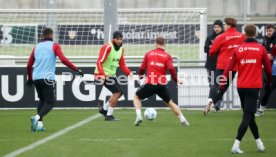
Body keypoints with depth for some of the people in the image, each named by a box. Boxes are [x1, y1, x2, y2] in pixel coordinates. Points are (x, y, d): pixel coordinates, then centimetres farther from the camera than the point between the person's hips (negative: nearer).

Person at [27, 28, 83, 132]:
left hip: (36, 78, 5)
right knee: (50, 103, -2)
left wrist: (30, 78, 32)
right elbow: (63, 60, -13)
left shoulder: (37, 47, 15)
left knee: (42, 100, 21)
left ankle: (39, 124, 9)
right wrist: (76, 70, -11)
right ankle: (37, 117, -27)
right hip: (47, 78, -5)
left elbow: (29, 65, 18)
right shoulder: (54, 46, 1)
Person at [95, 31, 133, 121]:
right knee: (117, 92, -14)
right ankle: (109, 116, -6)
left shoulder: (121, 49, 7)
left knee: (119, 93, 11)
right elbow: (99, 62, -21)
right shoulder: (107, 47, -18)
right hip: (104, 75, -9)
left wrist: (129, 73, -6)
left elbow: (122, 64, 11)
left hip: (111, 74, 9)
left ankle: (104, 109, 24)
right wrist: (102, 75, -33)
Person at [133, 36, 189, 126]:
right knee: (170, 102, 20)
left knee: (136, 97, 20)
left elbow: (142, 68, 6)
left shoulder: (149, 54, 7)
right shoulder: (167, 56, 4)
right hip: (162, 85, 1)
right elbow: (171, 69, -11)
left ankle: (138, 116, -1)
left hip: (150, 83, -1)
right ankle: (182, 118, 6)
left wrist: (141, 75, 28)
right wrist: (176, 80, 2)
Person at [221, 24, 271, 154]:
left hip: (241, 86, 3)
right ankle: (236, 145, -17)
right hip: (253, 86, -3)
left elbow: (229, 68, -3)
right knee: (248, 116, -5)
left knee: (249, 115, 17)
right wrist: (268, 83, 20)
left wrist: (222, 85, -1)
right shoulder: (261, 49, -2)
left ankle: (259, 142, 24)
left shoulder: (238, 49, 3)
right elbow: (268, 69, 2)